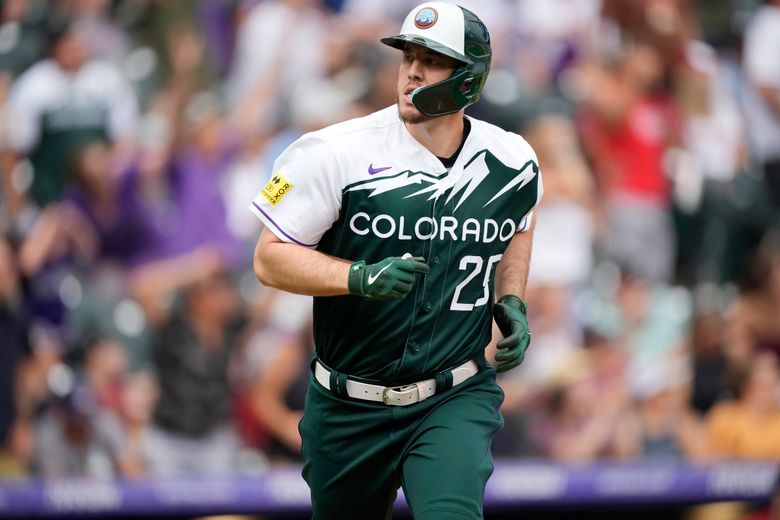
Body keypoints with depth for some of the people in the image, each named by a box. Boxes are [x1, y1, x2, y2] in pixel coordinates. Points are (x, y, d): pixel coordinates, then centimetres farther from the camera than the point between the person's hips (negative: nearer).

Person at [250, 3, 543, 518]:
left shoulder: (511, 162, -1)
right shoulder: (336, 153, -13)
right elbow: (270, 258, -9)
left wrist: (511, 303, 6)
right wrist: (361, 278, -24)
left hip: (456, 399, 0)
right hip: (347, 411, 0)